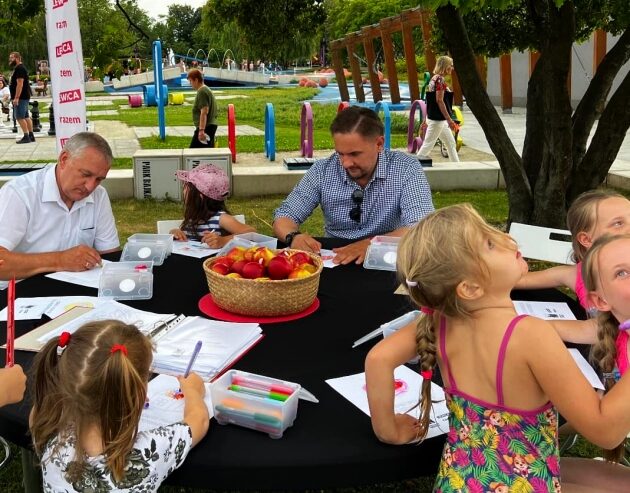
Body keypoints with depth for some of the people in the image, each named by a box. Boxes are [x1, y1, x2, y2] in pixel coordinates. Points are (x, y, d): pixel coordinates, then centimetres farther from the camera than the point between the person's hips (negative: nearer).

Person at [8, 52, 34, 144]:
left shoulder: (19, 69, -14)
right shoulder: (19, 68, 19)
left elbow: (20, 84, -23)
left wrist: (16, 98, -26)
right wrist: (16, 97, 20)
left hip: (21, 97, -11)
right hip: (24, 97, 11)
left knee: (20, 117, -12)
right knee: (26, 117, 12)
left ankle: (26, 137, -13)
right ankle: (31, 136, 15)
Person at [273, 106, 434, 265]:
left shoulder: (406, 169, -12)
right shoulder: (322, 170, -4)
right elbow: (284, 217, -1)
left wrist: (372, 244, -34)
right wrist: (294, 237, -24)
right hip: (334, 260, 1)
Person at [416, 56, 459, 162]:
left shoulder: (434, 78, 13)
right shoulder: (440, 79, -15)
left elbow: (433, 100, 16)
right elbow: (439, 100, -20)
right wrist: (449, 120, -20)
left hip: (438, 118, 10)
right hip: (437, 119, -10)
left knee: (451, 144, 16)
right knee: (428, 144, -6)